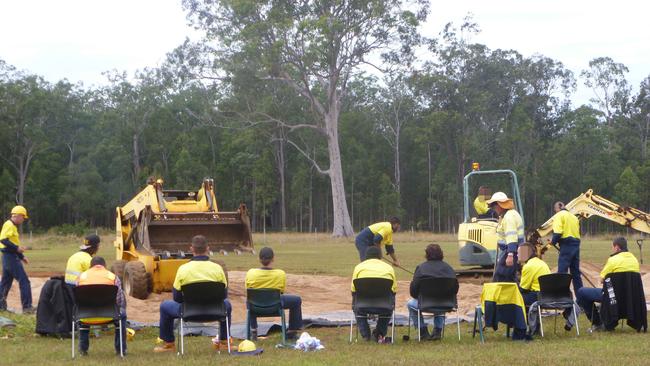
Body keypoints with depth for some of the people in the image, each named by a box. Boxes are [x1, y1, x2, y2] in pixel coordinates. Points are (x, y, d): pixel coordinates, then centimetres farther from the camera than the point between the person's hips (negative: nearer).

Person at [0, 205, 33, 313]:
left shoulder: (13, 226, 18)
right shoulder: (9, 225, -12)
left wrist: (21, 257, 20)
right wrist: (17, 248, -26)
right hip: (11, 257, -10)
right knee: (24, 281, -8)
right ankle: (27, 307, -8)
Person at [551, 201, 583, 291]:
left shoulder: (558, 215, -2)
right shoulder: (573, 216, 21)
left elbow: (558, 232, -14)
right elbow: (578, 231, 17)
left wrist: (553, 241, 1)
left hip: (566, 244, -7)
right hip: (576, 243, 7)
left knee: (562, 271, -9)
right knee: (575, 271, 14)